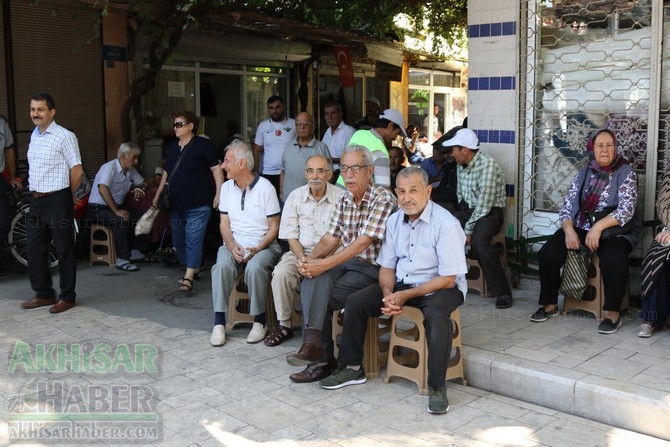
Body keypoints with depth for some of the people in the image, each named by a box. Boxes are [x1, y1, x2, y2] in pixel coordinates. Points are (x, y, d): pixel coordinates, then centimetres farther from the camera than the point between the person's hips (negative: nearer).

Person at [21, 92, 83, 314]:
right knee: (34, 249, 11)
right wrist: (35, 192, 18)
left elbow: (77, 171, -11)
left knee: (64, 250, 2)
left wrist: (67, 196, 0)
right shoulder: (34, 135, 12)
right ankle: (44, 294, 25)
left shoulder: (64, 136, -12)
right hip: (37, 200, 8)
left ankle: (67, 296, 12)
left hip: (57, 201, -8)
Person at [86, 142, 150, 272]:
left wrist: (139, 188, -4)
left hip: (116, 207, 8)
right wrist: (116, 211, -34)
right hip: (97, 209, -8)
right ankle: (122, 260, -30)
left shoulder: (131, 170, 8)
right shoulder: (109, 168, -17)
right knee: (121, 220, -34)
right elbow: (102, 189, -32)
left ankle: (136, 252, -1)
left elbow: (143, 183, 22)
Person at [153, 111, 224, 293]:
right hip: (176, 204, 8)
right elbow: (166, 173, 22)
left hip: (198, 205, -7)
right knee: (179, 241, 13)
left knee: (193, 240, -9)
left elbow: (216, 169, -8)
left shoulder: (203, 145, -6)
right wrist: (157, 196, 21)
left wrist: (218, 194, -16)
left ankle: (188, 278, -7)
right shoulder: (172, 147, 14)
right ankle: (194, 269, 29)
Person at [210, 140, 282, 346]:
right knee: (222, 266, -29)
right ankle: (219, 322, -23)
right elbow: (224, 224, 7)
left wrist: (257, 249, -18)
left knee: (255, 268, -35)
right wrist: (232, 247, -12)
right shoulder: (226, 187, 8)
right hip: (234, 244, 3)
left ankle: (260, 320, -15)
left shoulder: (265, 188, -6)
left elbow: (274, 226, -4)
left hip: (263, 245, -3)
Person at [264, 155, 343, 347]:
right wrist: (303, 260, -14)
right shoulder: (296, 196, 5)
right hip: (300, 252, 3)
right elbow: (291, 236, 4)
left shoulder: (340, 197, -5)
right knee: (281, 273, -25)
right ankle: (284, 325, -8)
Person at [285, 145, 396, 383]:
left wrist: (324, 264, -26)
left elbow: (363, 242, -21)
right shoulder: (344, 200, 11)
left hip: (371, 268, -6)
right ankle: (314, 343, -24)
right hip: (346, 262, 6)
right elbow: (331, 237, 9)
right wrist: (311, 259, -11)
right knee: (313, 280, -25)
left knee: (315, 295, -21)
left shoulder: (383, 199, -13)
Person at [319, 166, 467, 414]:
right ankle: (352, 367, 9)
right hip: (401, 283, 6)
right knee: (355, 301, -7)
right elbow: (386, 266, 6)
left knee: (436, 315, -37)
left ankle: (437, 386, -22)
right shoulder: (395, 221, 2)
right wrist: (388, 294, -15)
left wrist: (405, 296, -22)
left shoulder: (446, 224, -19)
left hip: (440, 288, -6)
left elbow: (448, 279, -19)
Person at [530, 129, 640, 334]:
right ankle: (549, 304, -2)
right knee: (548, 253, -19)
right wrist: (569, 230, -15)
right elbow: (566, 206, 5)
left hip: (614, 231, -4)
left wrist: (598, 227, -26)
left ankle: (612, 312, -18)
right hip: (580, 229, 4)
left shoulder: (625, 173, -1)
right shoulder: (583, 173, 10)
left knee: (613, 259, -36)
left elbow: (627, 209, -14)